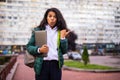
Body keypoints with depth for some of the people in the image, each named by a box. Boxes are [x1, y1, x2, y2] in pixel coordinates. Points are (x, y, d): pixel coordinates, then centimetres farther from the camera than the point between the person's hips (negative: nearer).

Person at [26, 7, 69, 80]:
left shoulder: (60, 32, 11)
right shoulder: (38, 30, 6)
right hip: (42, 64, -1)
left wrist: (62, 37, -5)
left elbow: (64, 51, 6)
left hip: (56, 65, 2)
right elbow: (29, 46, 4)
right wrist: (39, 50, -13)